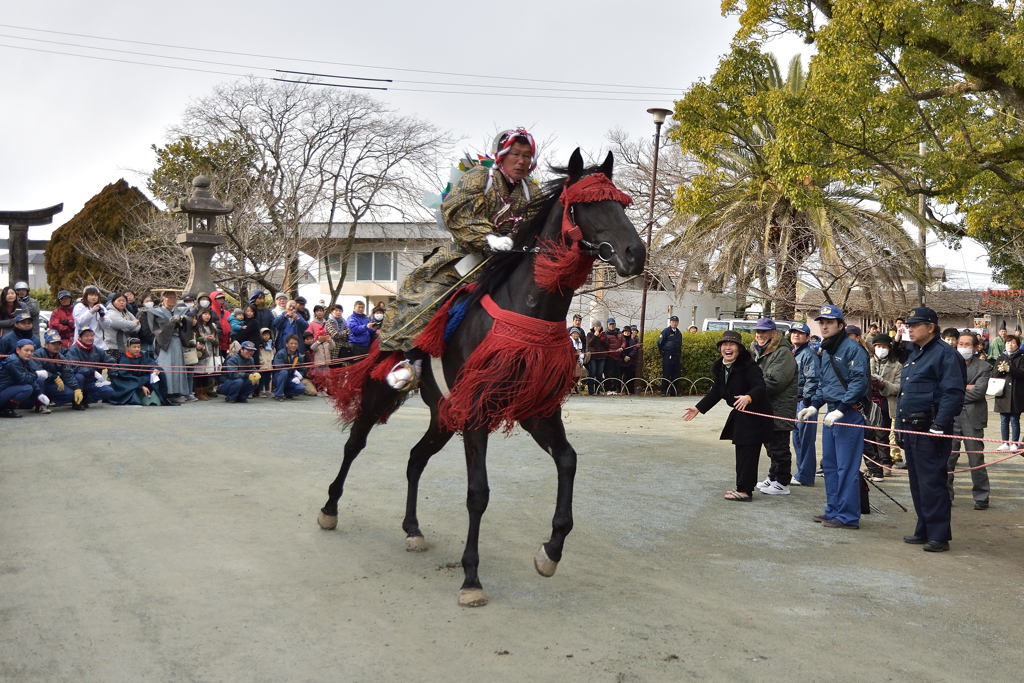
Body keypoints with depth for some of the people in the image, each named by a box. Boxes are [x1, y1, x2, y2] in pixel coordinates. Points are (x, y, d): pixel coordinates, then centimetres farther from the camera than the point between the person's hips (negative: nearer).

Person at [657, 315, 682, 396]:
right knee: (666, 375, -5)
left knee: (675, 375, 5)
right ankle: (664, 392, -1)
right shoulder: (666, 331, -4)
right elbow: (659, 343, -2)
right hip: (667, 356, -6)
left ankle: (674, 392, 11)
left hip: (676, 356, 6)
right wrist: (663, 352, 1)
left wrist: (679, 352, 17)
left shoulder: (679, 333, 15)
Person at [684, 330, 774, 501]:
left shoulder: (748, 365, -20)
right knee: (741, 451, 15)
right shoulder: (721, 368, 5)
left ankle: (745, 490, -2)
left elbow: (760, 387, -29)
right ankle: (743, 487, 24)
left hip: (754, 415, -9)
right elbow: (716, 392, 14)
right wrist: (698, 408, 12)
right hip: (739, 415, 9)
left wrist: (748, 397, -49)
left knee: (747, 453, -7)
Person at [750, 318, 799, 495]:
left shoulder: (783, 352, -16)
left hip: (780, 407, -9)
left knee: (779, 446, -4)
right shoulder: (757, 350, 13)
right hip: (766, 407, 9)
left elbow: (775, 381, -24)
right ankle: (773, 477, 30)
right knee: (770, 443, 18)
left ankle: (782, 483, 4)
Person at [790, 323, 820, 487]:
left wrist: (807, 400, -21)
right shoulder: (792, 354, 18)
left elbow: (812, 379, -18)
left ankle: (804, 476, -1)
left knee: (805, 439, -5)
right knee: (797, 439, 14)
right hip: (795, 402, 10)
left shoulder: (809, 354, -10)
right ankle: (802, 473, 22)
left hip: (805, 401, -10)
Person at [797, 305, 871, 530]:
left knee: (846, 467, -6)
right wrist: (814, 406, 13)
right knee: (829, 464, 14)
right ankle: (833, 511, 23)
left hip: (849, 413, -9)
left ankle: (848, 516, 1)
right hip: (832, 412, 9)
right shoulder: (826, 351, 16)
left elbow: (859, 382, -18)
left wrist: (841, 410, -21)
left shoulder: (852, 348, -12)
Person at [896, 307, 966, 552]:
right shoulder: (914, 356, 19)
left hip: (930, 432, -10)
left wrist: (939, 426, -23)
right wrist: (902, 424, 21)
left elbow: (953, 393, -17)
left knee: (932, 484, -7)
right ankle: (924, 531, 23)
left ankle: (939, 536, -1)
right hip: (912, 430, 10)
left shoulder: (945, 354, -10)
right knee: (917, 484, 14)